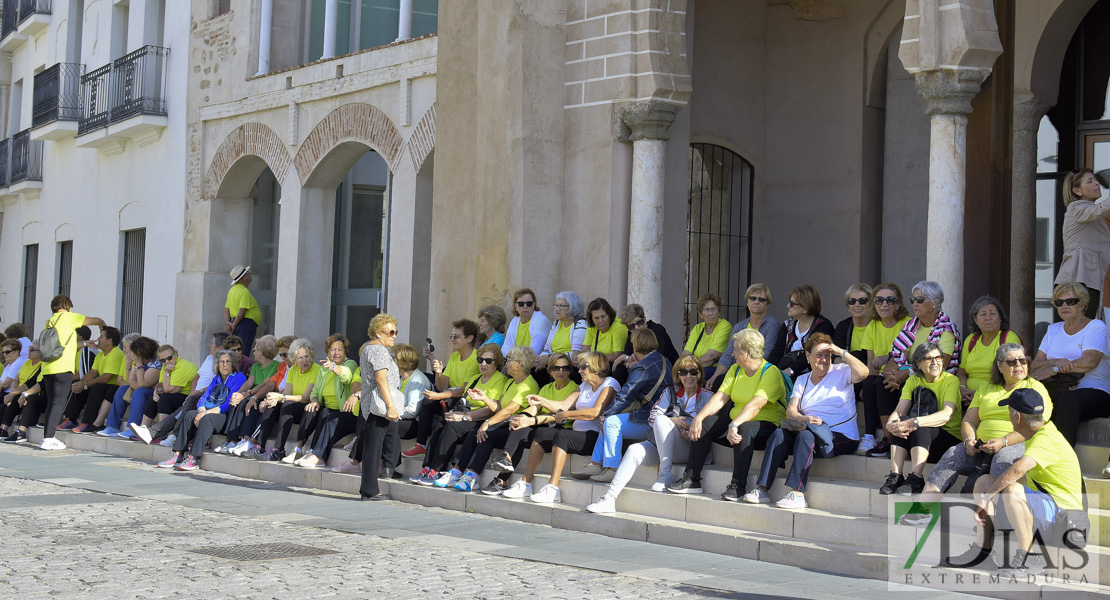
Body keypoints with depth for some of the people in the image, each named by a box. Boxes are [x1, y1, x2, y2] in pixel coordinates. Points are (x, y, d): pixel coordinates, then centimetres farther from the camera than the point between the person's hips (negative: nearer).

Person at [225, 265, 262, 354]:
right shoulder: (245, 292, -14)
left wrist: (229, 323, 4)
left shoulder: (232, 290, 15)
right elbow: (242, 312, -20)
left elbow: (226, 310, 15)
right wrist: (233, 325, -11)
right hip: (246, 323, -9)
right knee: (244, 354, -11)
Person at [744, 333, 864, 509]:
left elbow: (863, 373, -17)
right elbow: (790, 411, 6)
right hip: (812, 431, 5)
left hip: (842, 438, -5)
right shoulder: (802, 381, 19)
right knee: (779, 434, -20)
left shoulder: (841, 373, 6)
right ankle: (762, 489, -25)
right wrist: (803, 418, -17)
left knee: (806, 436, -33)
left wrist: (841, 352, -10)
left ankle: (797, 493, -38)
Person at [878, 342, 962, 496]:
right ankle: (895, 476, -30)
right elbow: (899, 411, -7)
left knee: (920, 427, -32)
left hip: (950, 439, -4)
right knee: (902, 423, -25)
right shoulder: (913, 381, 7)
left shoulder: (951, 380, -8)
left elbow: (947, 415, -25)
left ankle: (916, 479, -36)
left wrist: (914, 423, -40)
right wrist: (891, 424, -32)